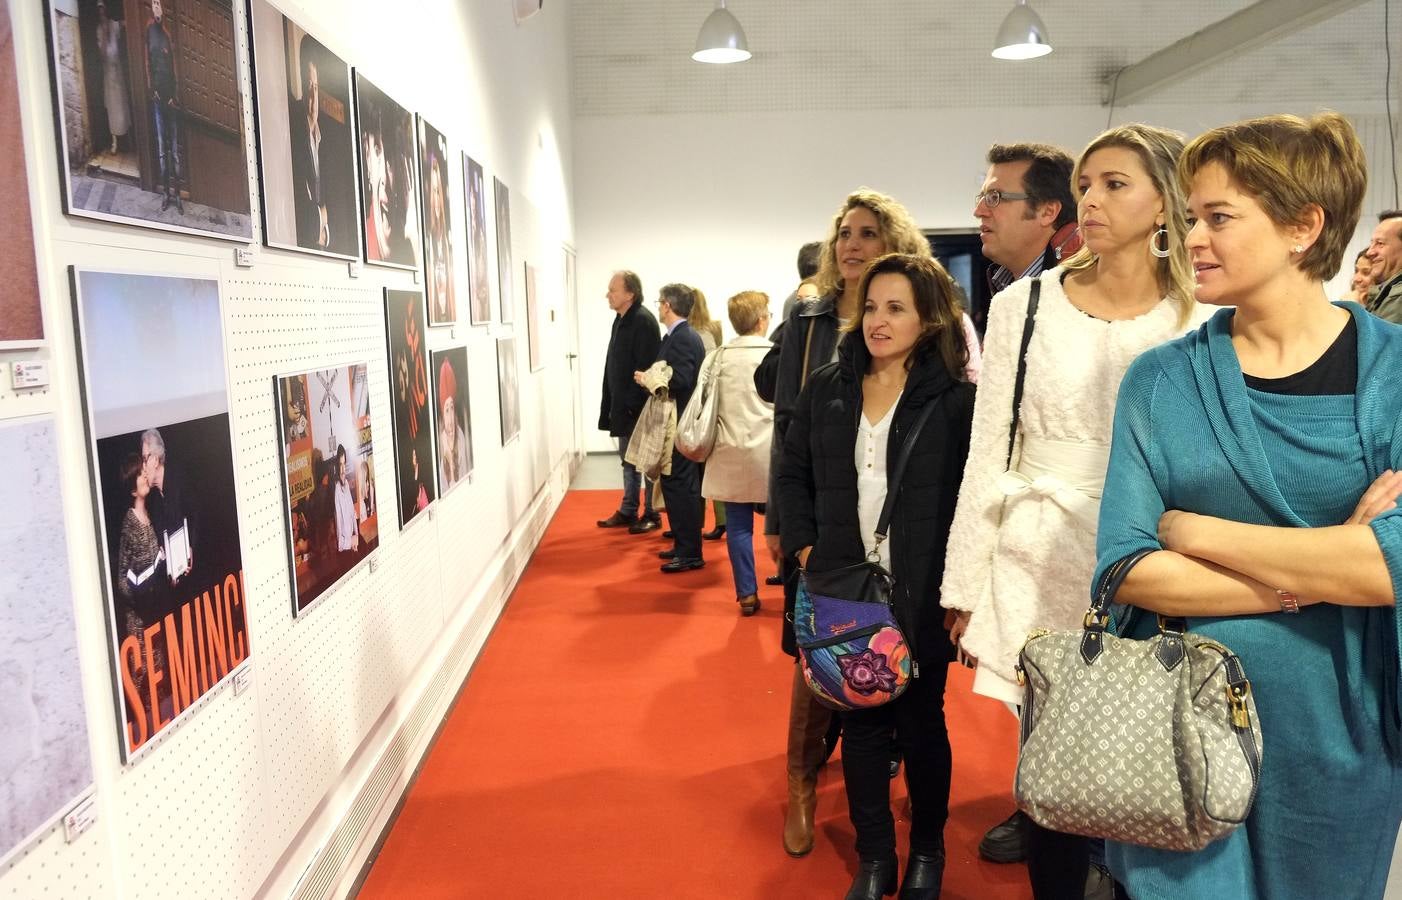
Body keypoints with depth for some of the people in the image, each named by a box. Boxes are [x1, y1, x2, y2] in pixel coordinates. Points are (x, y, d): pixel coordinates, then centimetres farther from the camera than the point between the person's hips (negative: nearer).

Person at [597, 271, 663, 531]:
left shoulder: (643, 321, -18)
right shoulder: (621, 319, 9)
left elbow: (646, 368, -22)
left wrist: (637, 405, -22)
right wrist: (613, 404, 13)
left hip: (639, 407, -9)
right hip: (623, 405, 9)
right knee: (628, 461, 17)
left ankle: (651, 515, 15)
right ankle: (627, 511, 29)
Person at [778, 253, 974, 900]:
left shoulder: (956, 399, -8)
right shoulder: (827, 389, 4)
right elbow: (793, 474, 11)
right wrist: (805, 548, 1)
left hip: (922, 596, -3)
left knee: (921, 720, 13)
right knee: (860, 722, 11)